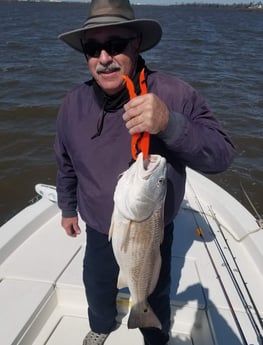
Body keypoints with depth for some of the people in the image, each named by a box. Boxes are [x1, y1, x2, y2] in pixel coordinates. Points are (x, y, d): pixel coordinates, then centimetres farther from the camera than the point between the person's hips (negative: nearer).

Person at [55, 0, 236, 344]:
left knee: (155, 298, 23)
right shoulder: (74, 102, -13)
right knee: (97, 290, 29)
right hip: (98, 232, 3)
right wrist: (68, 208, 14)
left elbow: (221, 154, -29)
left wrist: (169, 124, -47)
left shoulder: (175, 94, -25)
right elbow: (66, 162, 3)